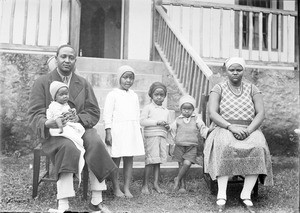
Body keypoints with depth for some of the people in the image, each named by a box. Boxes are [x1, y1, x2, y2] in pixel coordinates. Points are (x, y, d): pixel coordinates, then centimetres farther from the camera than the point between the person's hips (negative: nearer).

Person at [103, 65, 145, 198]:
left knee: (129, 160, 6)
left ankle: (127, 188, 14)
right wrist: (108, 133, -11)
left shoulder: (134, 96, 15)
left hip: (132, 132, 5)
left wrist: (139, 131, 14)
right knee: (116, 160, 2)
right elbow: (107, 115, -5)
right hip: (117, 131, -5)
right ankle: (116, 188, 13)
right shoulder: (113, 94, -2)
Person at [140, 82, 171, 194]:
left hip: (162, 137, 6)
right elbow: (142, 121, -11)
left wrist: (167, 126, 2)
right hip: (150, 136, -5)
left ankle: (156, 183, 14)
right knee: (150, 161, -7)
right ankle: (145, 185, 2)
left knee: (158, 161, 6)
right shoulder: (148, 107, 1)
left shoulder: (166, 111, 19)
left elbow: (168, 124, 26)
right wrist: (157, 122, -15)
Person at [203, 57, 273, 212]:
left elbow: (261, 114, 3)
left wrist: (248, 130, -15)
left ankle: (246, 195, -26)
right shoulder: (218, 89, 6)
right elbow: (212, 113, -6)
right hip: (225, 130, -1)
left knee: (258, 148, -32)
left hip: (250, 130, 2)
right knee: (224, 147, -37)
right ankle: (221, 196, -34)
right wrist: (231, 127, -21)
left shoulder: (252, 89, 11)